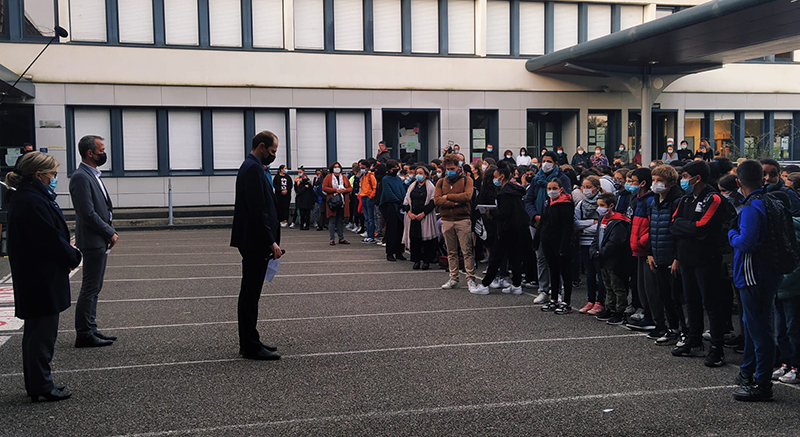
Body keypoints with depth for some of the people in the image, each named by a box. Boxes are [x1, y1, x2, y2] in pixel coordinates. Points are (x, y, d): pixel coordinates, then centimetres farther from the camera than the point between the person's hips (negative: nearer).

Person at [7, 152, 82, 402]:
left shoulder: (25, 198, 12)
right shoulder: (32, 202, -22)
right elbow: (52, 239, -21)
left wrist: (67, 251, 0)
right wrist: (73, 257, -6)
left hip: (33, 279, 11)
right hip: (42, 280, -11)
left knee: (37, 331, 18)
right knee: (43, 332, -1)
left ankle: (37, 383, 28)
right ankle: (41, 387, 9)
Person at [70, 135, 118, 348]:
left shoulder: (92, 175, 15)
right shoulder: (81, 177, -16)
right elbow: (88, 213, -22)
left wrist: (110, 232, 8)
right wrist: (110, 233, -14)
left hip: (100, 241, 10)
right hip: (93, 241, -10)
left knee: (94, 288, 14)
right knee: (90, 289, -5)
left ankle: (90, 329, 21)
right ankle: (84, 334, 1)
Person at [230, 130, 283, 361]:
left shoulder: (251, 167, 17)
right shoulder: (253, 169, -15)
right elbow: (258, 210, -22)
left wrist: (270, 240, 19)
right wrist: (271, 242, -20)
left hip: (253, 242, 11)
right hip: (255, 241, -11)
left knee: (250, 294, 14)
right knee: (250, 294, -5)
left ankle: (249, 342, 22)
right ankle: (250, 346, 1)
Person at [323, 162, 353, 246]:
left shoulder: (344, 177, 14)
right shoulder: (328, 177, 2)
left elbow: (350, 187, 15)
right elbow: (324, 188, -6)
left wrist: (345, 190, -7)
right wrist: (335, 190, -14)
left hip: (343, 202, 4)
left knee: (341, 221, 9)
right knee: (332, 220, -4)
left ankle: (341, 238, 14)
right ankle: (332, 239, 0)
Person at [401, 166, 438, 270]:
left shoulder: (430, 187, 1)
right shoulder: (412, 186, 15)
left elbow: (433, 202, -6)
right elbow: (406, 201, 12)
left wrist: (423, 213, -14)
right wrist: (409, 212, -4)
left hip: (426, 217, -4)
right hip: (412, 217, 4)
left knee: (426, 238, -3)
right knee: (414, 238, 1)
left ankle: (426, 261, 5)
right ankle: (416, 260, 10)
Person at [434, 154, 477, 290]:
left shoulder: (467, 180, 4)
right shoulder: (441, 182, 12)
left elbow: (467, 196, -13)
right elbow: (436, 200, -2)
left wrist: (448, 196, -7)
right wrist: (455, 202, -13)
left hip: (463, 219, -3)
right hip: (446, 220, 3)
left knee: (467, 251, -4)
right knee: (451, 252, 8)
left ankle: (470, 279, -1)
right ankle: (453, 279, 14)